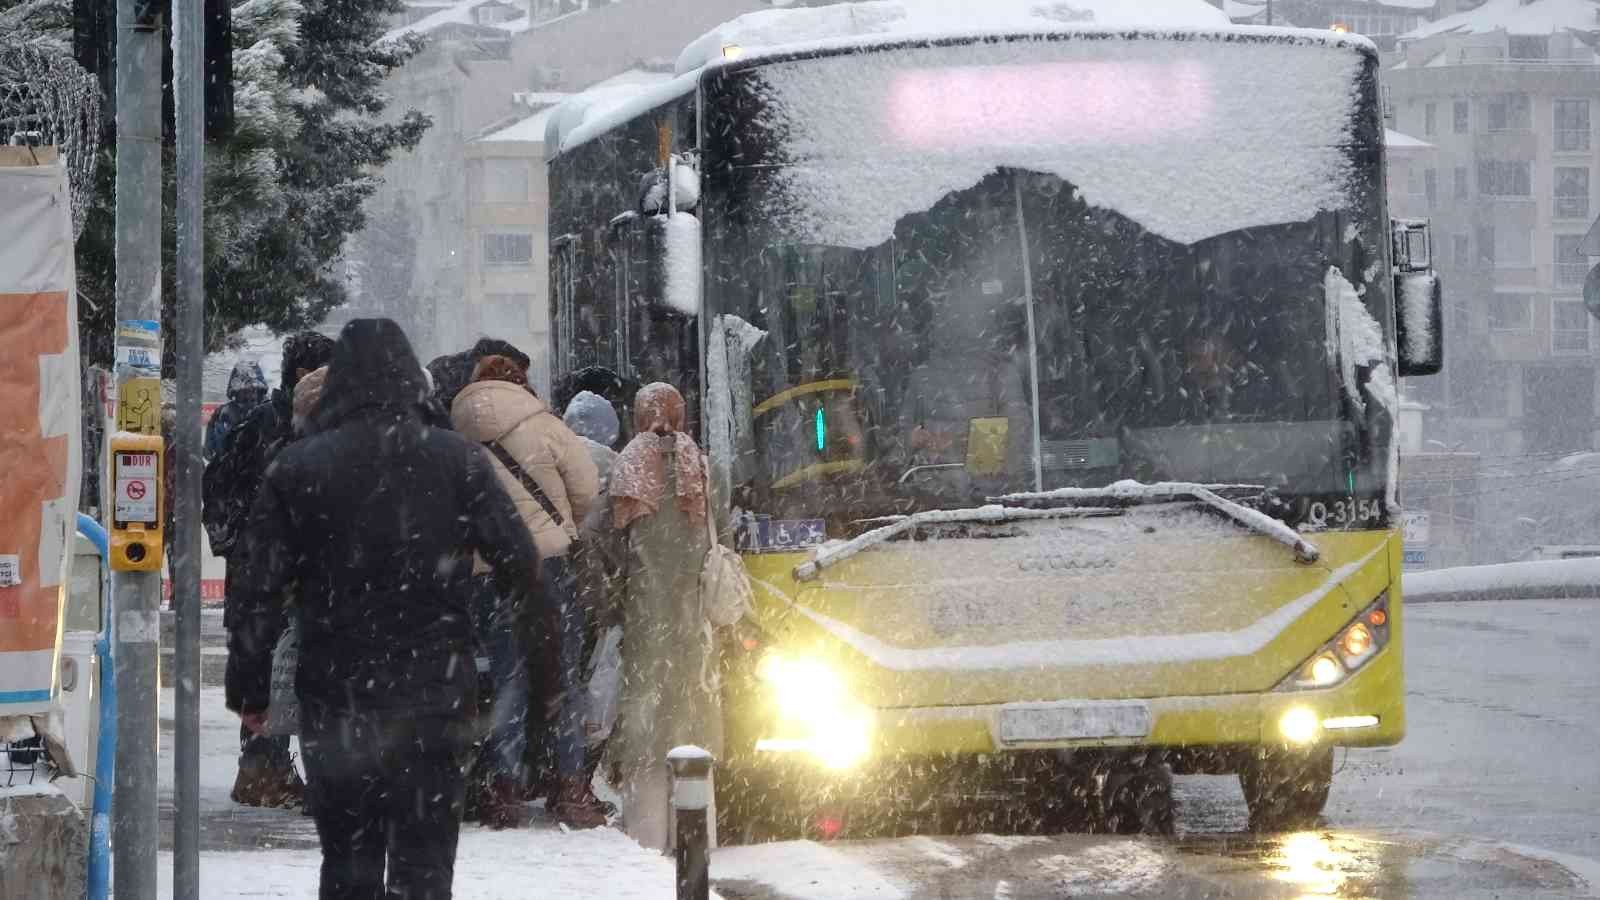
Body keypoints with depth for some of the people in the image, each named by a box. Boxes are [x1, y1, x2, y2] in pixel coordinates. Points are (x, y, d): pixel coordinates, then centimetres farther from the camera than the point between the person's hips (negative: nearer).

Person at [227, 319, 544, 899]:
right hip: (434, 692, -1)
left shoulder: (295, 469, 0)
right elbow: (520, 565, -5)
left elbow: (262, 588, -1)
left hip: (334, 695, 1)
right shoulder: (457, 459, -2)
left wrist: (251, 687, 5)